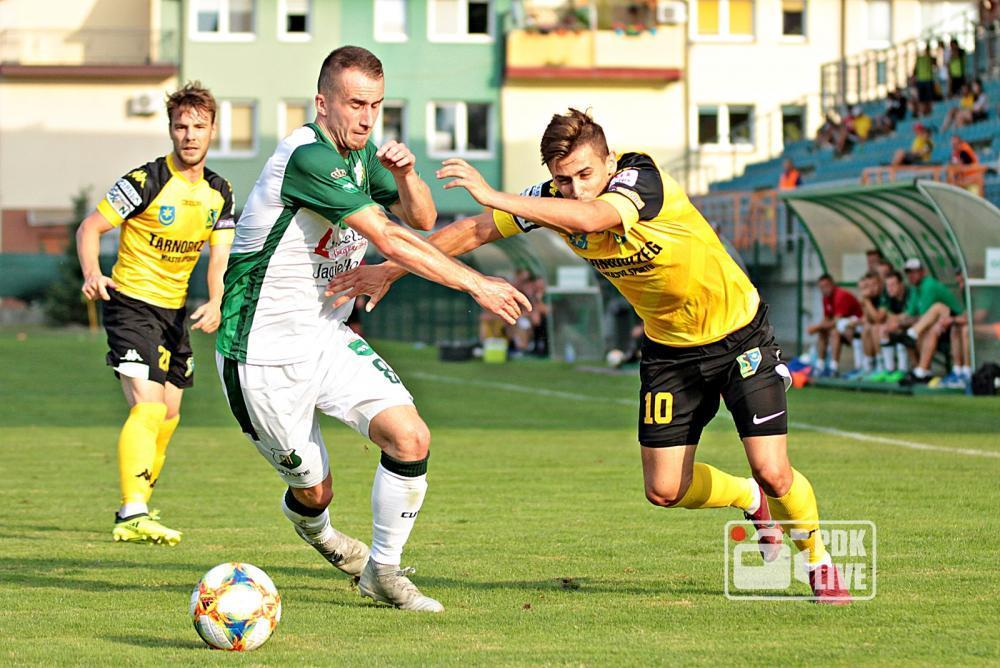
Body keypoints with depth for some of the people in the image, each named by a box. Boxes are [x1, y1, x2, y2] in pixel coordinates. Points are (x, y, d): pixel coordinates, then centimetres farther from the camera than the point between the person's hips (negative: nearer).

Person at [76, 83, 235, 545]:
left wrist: (215, 304, -14)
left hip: (175, 310, 7)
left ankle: (139, 504, 32)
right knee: (148, 407, -22)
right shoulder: (146, 182, -16)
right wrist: (92, 274, -29)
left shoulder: (219, 192, 3)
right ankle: (132, 515, -30)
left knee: (169, 414, 15)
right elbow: (90, 228, -11)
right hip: (131, 303, -7)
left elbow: (219, 255, 5)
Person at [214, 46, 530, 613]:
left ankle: (383, 569, 5)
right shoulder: (307, 157, -24)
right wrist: (475, 284, -24)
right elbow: (389, 239, -27)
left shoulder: (359, 154, 5)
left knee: (411, 438, -13)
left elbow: (420, 218, 12)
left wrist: (406, 173, -10)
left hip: (328, 337, 8)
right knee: (315, 491, 4)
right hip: (264, 353, -7)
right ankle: (308, 521, 42)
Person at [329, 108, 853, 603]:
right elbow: (474, 230, -4)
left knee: (773, 473, -12)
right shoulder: (552, 200, -13)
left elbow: (590, 218, -51)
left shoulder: (641, 179, -31)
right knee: (664, 490, 2)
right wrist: (391, 269, -10)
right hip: (668, 348, 6)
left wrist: (495, 196, -59)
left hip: (739, 333, -6)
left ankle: (818, 559, 20)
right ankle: (749, 500, 35)